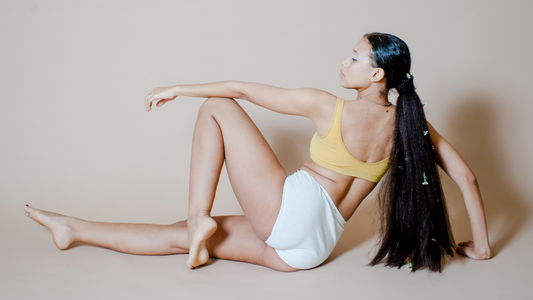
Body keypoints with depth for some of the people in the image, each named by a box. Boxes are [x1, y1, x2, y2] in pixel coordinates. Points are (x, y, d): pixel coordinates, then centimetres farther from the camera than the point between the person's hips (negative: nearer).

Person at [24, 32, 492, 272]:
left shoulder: (330, 107, -4)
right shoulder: (409, 124, 8)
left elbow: (241, 89, 2)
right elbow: (467, 178, 7)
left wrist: (178, 89, 13)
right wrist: (480, 244, 18)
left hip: (292, 208, -7)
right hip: (308, 248, 7)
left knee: (216, 109, 4)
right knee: (181, 236, 15)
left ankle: (201, 216, 0)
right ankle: (72, 230, 22)